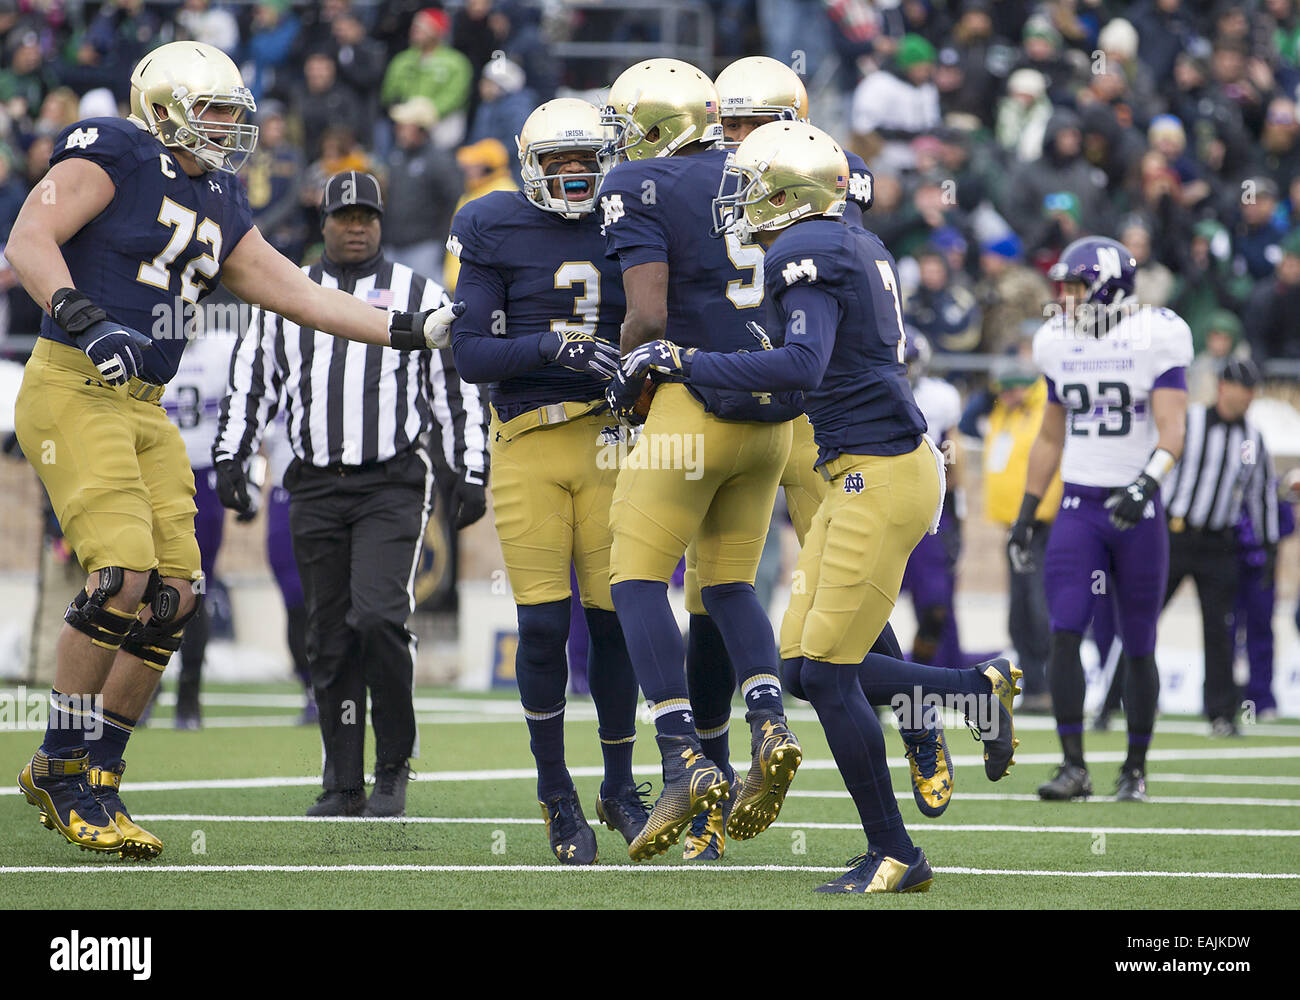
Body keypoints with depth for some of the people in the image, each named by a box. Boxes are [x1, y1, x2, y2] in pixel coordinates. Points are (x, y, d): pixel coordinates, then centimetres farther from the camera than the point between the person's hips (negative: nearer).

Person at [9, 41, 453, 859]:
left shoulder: (218, 209, 18)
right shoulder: (112, 157, -5)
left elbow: (301, 295, 21)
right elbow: (28, 241, -14)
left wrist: (417, 331, 16)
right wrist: (88, 323, -28)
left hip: (144, 409, 8)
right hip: (73, 390, -8)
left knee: (174, 597, 0)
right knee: (123, 574, -20)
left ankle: (93, 774, 11)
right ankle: (65, 768, -7)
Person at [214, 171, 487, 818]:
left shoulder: (421, 297, 7)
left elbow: (458, 392, 8)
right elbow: (250, 383, 17)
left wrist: (471, 474, 3)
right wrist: (230, 456, 7)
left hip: (392, 484, -3)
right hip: (316, 490, 3)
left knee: (378, 616, -19)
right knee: (329, 638, 3)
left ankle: (394, 766, -4)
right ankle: (343, 785, 10)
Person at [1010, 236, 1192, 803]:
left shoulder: (1156, 339, -7)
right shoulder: (1059, 344, 9)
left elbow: (1171, 432, -15)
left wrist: (1147, 484, -32)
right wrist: (1026, 513, 16)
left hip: (1137, 510, -4)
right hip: (1079, 507, 4)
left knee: (1138, 648, 4)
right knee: (1064, 634, -11)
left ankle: (1135, 770, 16)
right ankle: (1073, 766, -9)